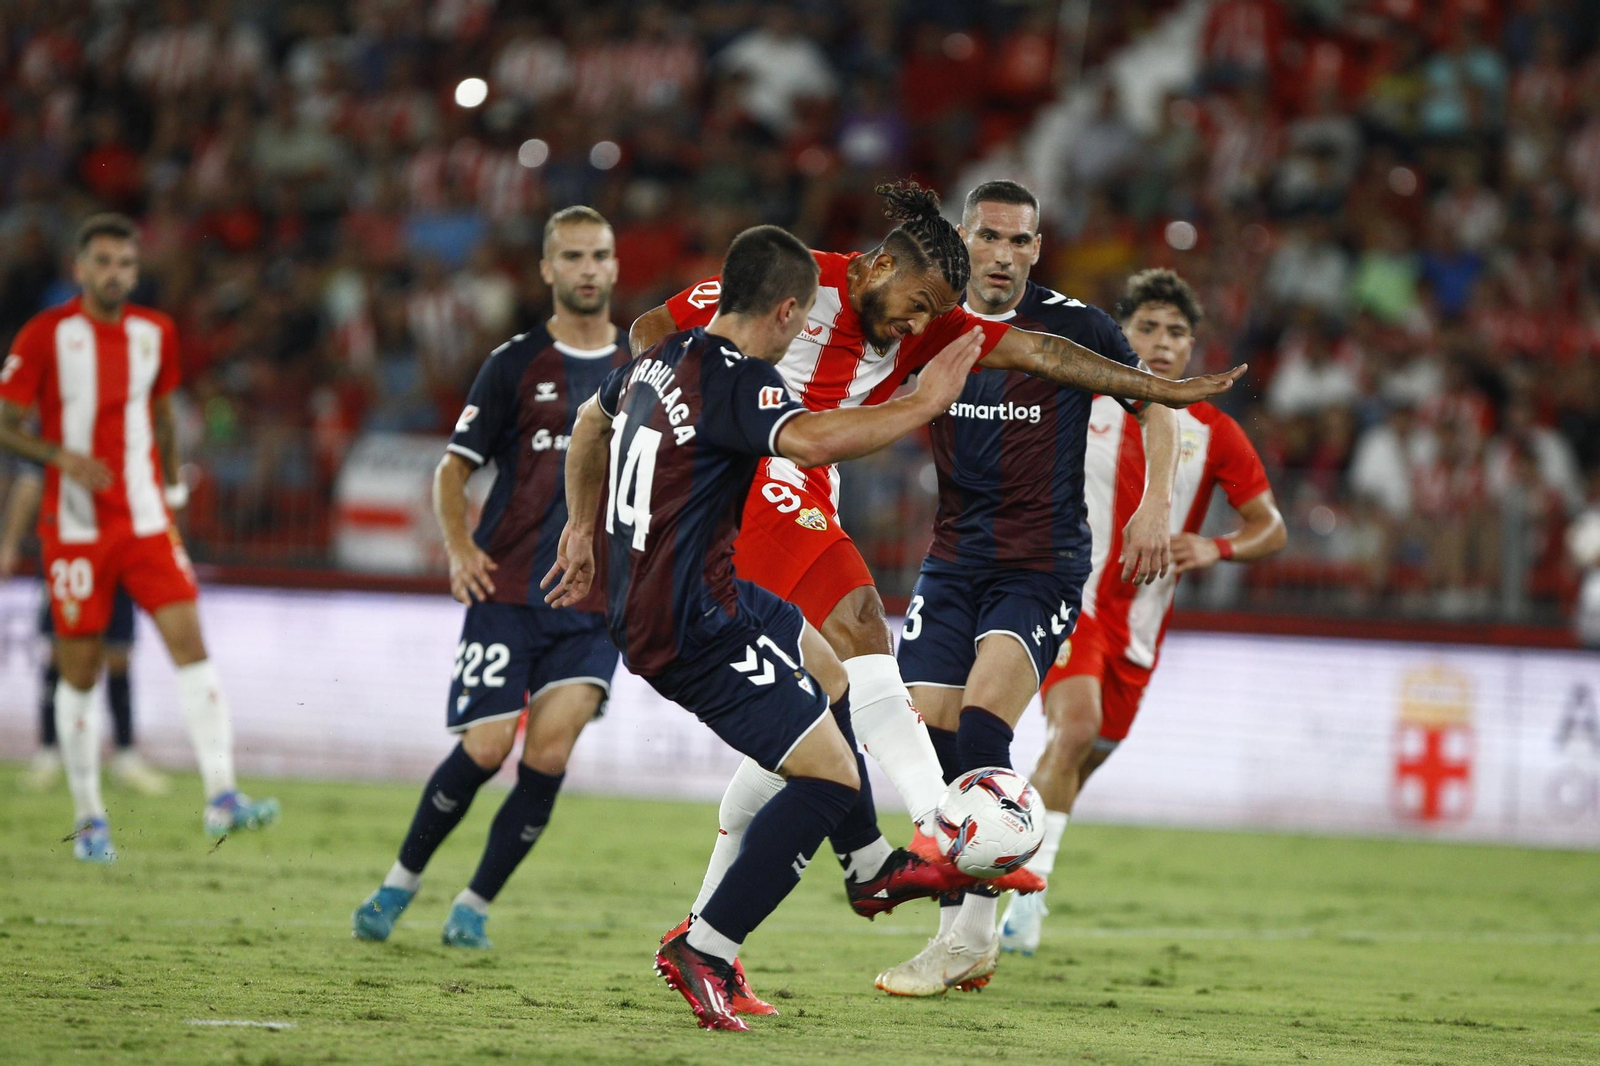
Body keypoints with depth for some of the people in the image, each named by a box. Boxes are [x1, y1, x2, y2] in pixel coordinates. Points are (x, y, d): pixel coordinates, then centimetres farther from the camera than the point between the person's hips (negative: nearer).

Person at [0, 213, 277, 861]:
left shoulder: (155, 333, 7)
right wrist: (61, 456, -21)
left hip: (146, 522, 3)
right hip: (75, 531, -3)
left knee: (190, 643, -12)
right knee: (79, 673, 2)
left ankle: (221, 797, -18)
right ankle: (88, 819, 13)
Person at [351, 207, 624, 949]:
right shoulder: (517, 363, 3)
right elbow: (453, 469, 6)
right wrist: (458, 546, -10)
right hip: (508, 589, -2)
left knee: (548, 754, -13)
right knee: (486, 748, -8)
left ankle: (475, 905, 3)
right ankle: (400, 883, 15)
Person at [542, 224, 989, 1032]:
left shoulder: (663, 358, 9)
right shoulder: (737, 380, -20)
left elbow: (591, 422, 30)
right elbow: (808, 440, -41)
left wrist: (584, 528, 41)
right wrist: (922, 404, -32)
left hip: (647, 598, 11)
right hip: (694, 625, -11)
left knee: (824, 670, 32)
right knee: (831, 775, -11)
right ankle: (703, 952, -12)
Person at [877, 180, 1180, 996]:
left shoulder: (1074, 326, -7)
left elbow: (1154, 407, 4)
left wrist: (1155, 506, -8)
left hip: (1043, 567, -4)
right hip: (954, 561, 4)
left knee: (980, 726, -20)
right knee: (931, 739, -3)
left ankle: (971, 933, -16)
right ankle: (962, 938, 9)